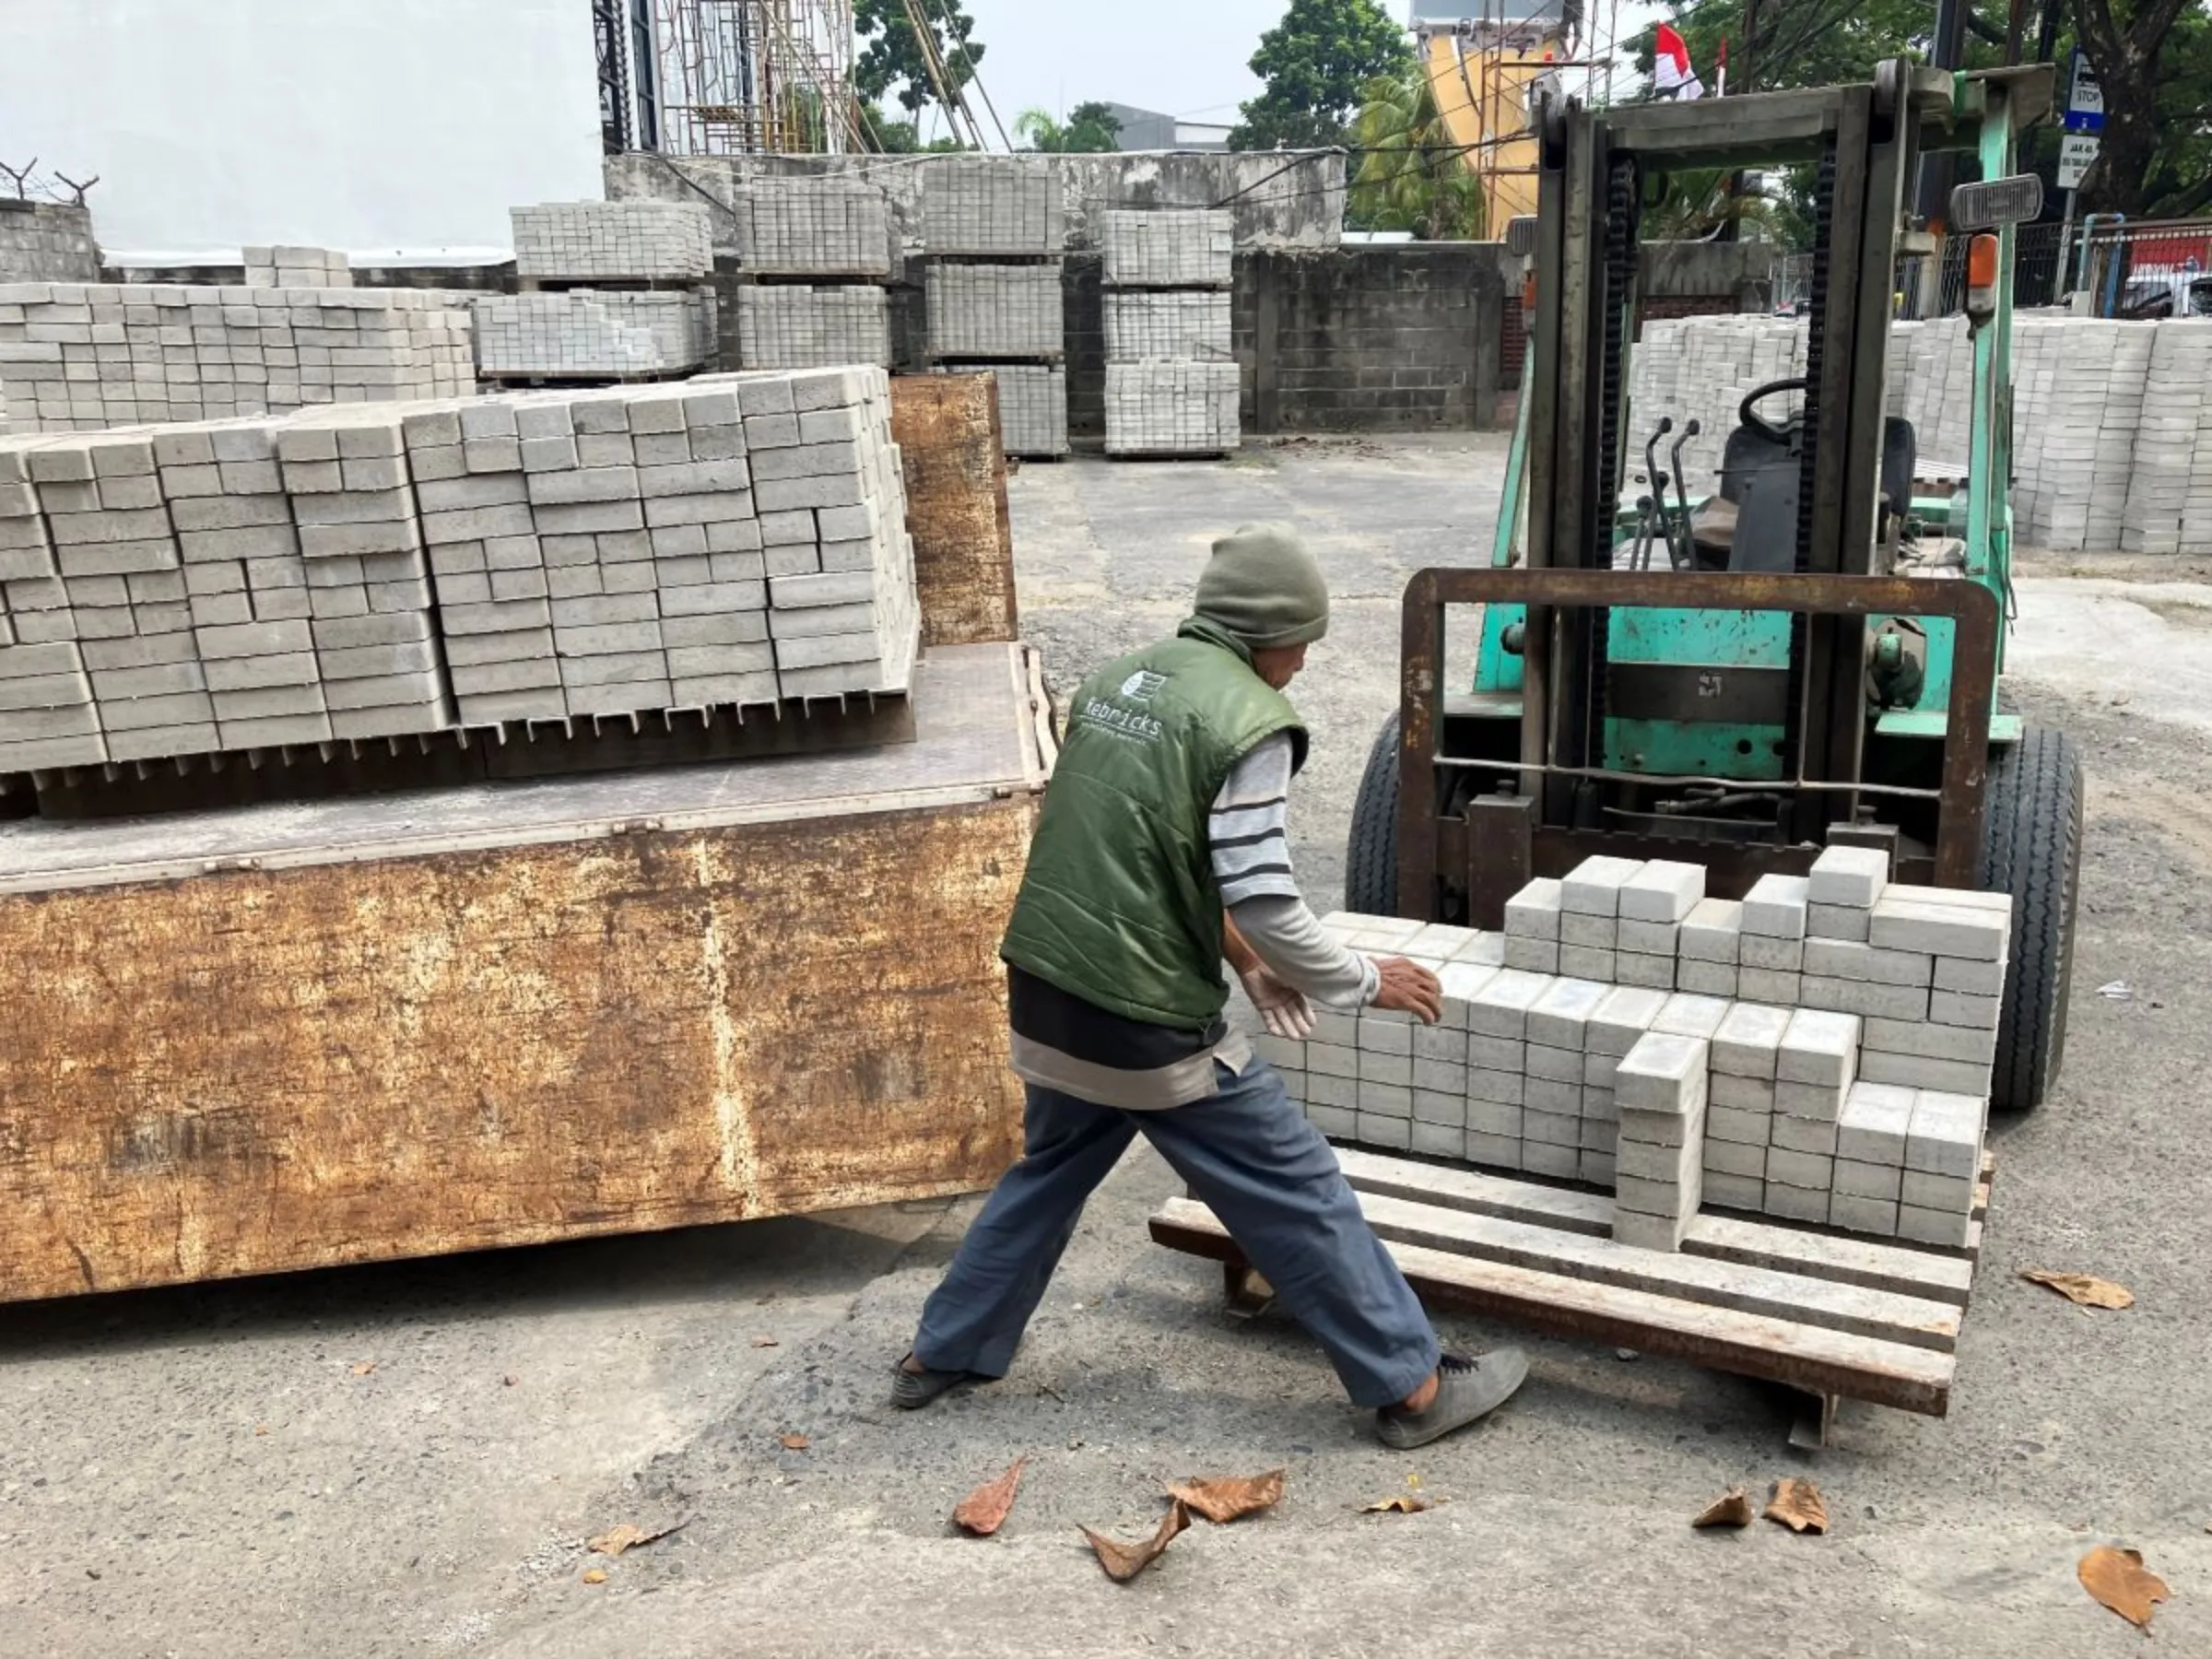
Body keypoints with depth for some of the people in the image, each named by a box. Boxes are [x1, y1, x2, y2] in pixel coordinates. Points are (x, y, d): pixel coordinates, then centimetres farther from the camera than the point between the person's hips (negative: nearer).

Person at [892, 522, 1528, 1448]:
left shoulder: (1115, 684, 11)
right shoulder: (1246, 719, -14)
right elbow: (1265, 904, -17)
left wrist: (1241, 956, 20)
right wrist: (1368, 982, -1)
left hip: (1047, 991, 8)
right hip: (1145, 1019, -8)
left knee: (1049, 1171, 27)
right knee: (1297, 1193, 5)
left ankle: (943, 1355, 38)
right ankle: (1413, 1386, 17)